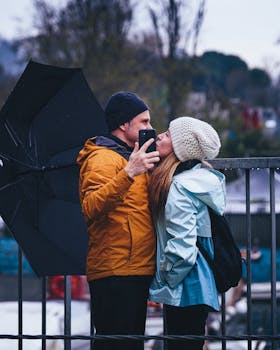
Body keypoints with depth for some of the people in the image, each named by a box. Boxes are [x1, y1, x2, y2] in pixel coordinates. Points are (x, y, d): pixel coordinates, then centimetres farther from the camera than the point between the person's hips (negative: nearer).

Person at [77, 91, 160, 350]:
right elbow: (91, 208, -27)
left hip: (135, 271, 10)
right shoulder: (103, 159, -9)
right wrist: (128, 174, -38)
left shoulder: (127, 158, 23)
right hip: (116, 273, -10)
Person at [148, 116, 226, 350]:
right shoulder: (204, 177, 10)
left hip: (185, 291, -10)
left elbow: (182, 245, -23)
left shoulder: (179, 187, -18)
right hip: (201, 286, 10)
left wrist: (167, 281, -11)